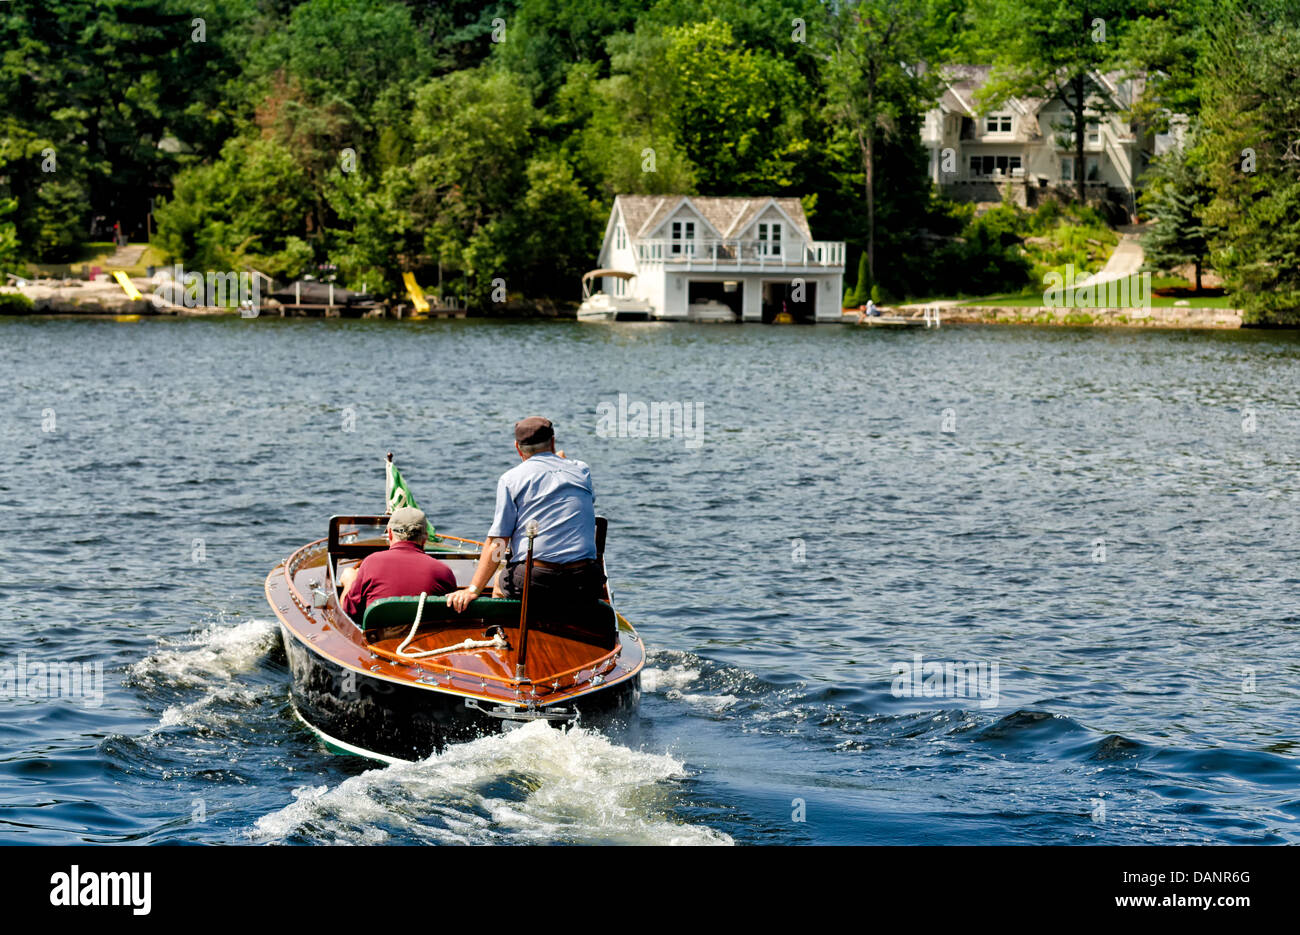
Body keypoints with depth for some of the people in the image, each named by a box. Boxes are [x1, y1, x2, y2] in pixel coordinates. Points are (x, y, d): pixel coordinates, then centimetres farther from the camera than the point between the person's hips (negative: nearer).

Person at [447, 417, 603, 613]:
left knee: (500, 582, 29)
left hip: (532, 586, -2)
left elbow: (496, 543, -4)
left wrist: (473, 590, -6)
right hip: (584, 586, 2)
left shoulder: (510, 479, 3)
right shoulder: (582, 471, 11)